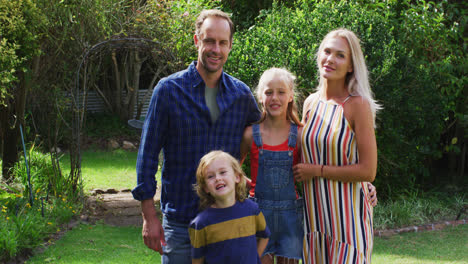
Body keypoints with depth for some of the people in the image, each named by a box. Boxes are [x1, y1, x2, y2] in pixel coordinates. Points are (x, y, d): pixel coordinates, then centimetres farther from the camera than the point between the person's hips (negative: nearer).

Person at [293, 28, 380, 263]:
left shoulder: (357, 105, -10)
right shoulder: (311, 103, 8)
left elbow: (367, 171, -15)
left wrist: (317, 170, -12)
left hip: (348, 214, -5)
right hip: (314, 214, 6)